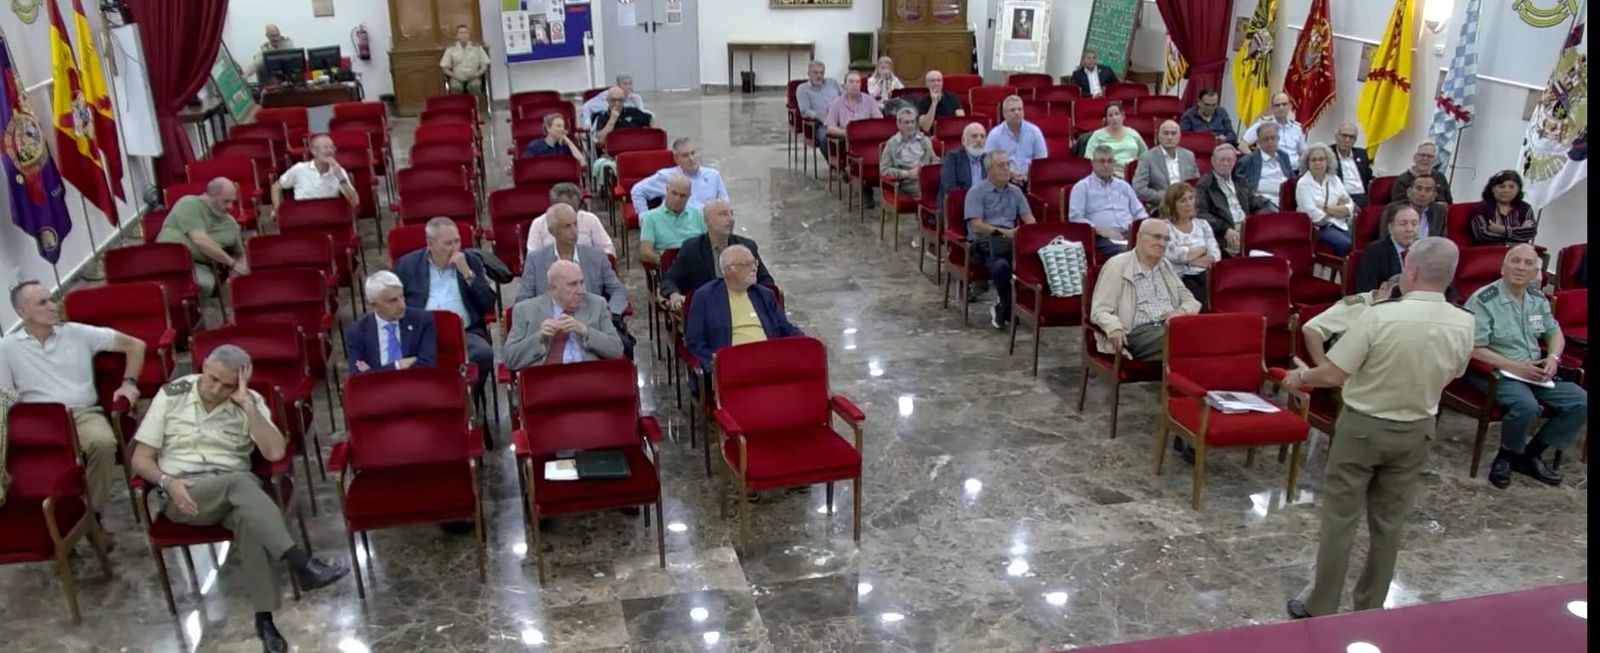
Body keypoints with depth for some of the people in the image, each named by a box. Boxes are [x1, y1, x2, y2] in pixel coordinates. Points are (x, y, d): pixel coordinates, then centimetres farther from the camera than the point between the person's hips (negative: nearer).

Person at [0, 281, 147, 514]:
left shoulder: (79, 333, 10)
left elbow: (135, 345, 15)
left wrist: (129, 383, 5)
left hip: (84, 413, 0)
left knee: (103, 443, -35)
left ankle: (92, 514, -18)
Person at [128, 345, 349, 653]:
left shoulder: (250, 402, 3)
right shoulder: (171, 394, 2)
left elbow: (275, 452, -11)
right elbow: (140, 459, 4)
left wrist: (247, 405, -14)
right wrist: (167, 482, -16)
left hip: (236, 490, 1)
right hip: (183, 494, -1)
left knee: (251, 518, -36)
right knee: (238, 480, -35)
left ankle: (264, 618, -32)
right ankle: (303, 564, -43)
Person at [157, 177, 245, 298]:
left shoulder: (231, 223, 16)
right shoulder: (190, 204, -5)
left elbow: (240, 255, 29)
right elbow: (200, 240, -16)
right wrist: (232, 263, -12)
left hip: (199, 265, 4)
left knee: (206, 284, -33)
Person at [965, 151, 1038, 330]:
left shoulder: (1015, 191, 19)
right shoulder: (977, 192, 2)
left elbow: (1029, 218, 12)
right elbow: (976, 226, -9)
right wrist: (1003, 232, -19)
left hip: (1011, 240, 5)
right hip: (984, 241, -5)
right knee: (1001, 265, -38)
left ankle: (1003, 308, -12)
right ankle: (1009, 308, -11)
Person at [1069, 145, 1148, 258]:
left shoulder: (1124, 186, 26)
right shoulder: (1082, 187, 9)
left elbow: (1139, 213, 26)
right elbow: (1075, 217, -2)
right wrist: (1101, 230, -14)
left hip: (1131, 234, 5)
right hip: (1103, 238, -5)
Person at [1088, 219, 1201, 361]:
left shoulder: (1166, 266, 22)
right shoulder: (1117, 266, 2)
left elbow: (1190, 300, 25)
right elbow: (1100, 311, -4)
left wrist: (1181, 311, -1)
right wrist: (1114, 328, -27)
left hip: (1171, 327, 6)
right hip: (1138, 333, -6)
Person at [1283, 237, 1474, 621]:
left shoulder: (1381, 316, -25)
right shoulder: (1464, 325, -9)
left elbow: (1333, 376, -21)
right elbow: (1450, 376, 9)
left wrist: (1301, 377, -1)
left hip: (1363, 426, -4)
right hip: (1416, 431, 4)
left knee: (1339, 518, 7)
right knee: (1390, 522, 16)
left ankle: (1320, 608, 15)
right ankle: (1370, 608, 28)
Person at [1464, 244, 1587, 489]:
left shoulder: (1538, 299, 9)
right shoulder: (1483, 300, -14)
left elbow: (1555, 333, 21)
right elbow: (1474, 349, -19)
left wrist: (1553, 357, -1)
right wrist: (1516, 367, -21)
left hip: (1535, 373, 8)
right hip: (1496, 372, -8)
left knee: (1582, 402, -7)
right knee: (1527, 406, -34)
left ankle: (1531, 454, 5)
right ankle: (1506, 457, -5)